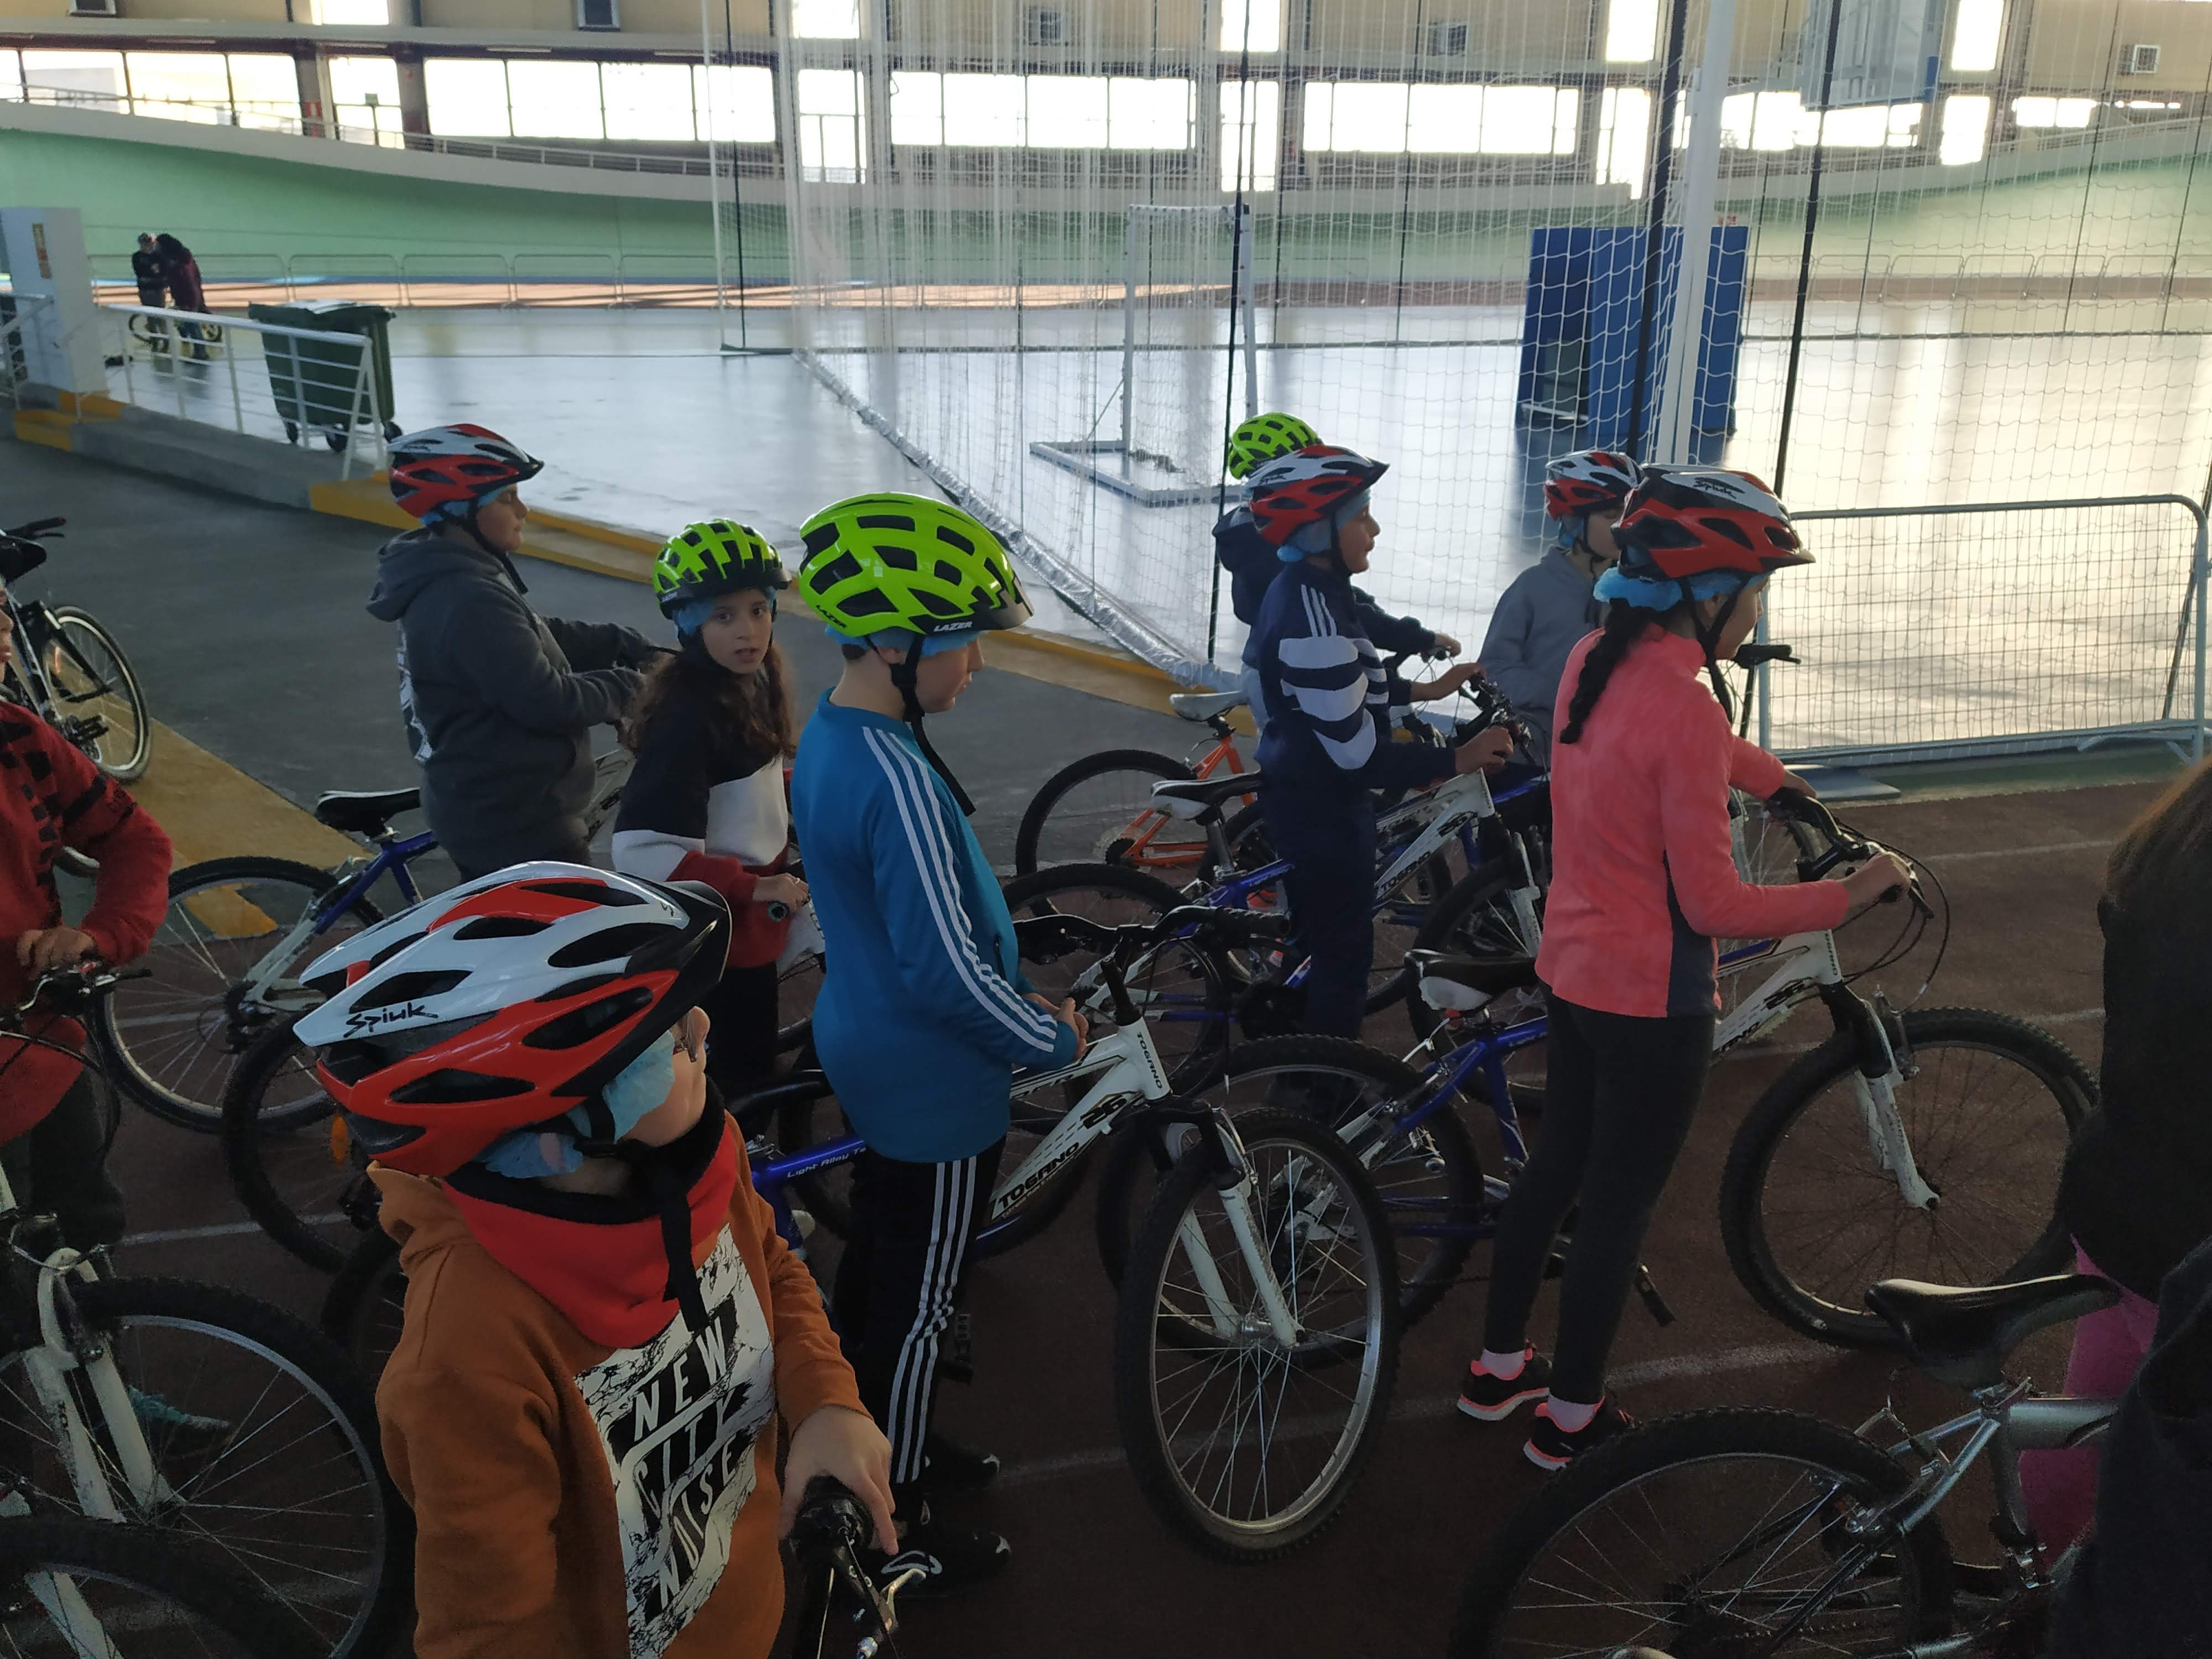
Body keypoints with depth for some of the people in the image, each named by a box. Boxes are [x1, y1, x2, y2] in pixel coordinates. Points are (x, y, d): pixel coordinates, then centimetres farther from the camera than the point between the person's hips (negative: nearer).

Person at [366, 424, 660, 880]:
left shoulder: (443, 581, 7)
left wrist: (624, 645, 6)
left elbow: (539, 640, 15)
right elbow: (545, 703, -25)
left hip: (478, 808, 11)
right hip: (516, 825, -11)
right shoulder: (472, 601, -26)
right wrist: (625, 687, -10)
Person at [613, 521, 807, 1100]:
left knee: (751, 1063, 25)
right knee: (738, 1073, 5)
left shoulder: (752, 683, 0)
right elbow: (643, 852, -33)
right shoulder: (686, 716, -28)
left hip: (751, 921, 9)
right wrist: (754, 888, -28)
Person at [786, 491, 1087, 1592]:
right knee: (918, 1305, 8)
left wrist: (1015, 996, 12)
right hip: (933, 1082, -10)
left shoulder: (827, 736, 1)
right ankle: (894, 1525, 26)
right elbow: (943, 969, -29)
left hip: (865, 1042, 10)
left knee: (877, 1262, 25)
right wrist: (1053, 1038, -14)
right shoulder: (897, 779, -30)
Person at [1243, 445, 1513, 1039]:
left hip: (1305, 794, 11)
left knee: (1317, 943, 24)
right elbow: (1359, 754, -28)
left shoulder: (1307, 591, 4)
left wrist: (1424, 690, 15)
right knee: (1343, 955, 4)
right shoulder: (1312, 618, -29)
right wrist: (1459, 759, -21)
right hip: (1321, 810, -11)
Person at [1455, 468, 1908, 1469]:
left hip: (1572, 965, 8)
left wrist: (1770, 776, 31)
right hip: (1652, 1001, -8)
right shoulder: (1685, 710, -27)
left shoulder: (1593, 662, -1)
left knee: (1558, 1165, 22)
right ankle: (1572, 1420, 26)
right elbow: (1714, 905, -24)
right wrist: (1849, 895, -13)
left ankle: (1498, 1368, 38)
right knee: (1620, 1207, 9)